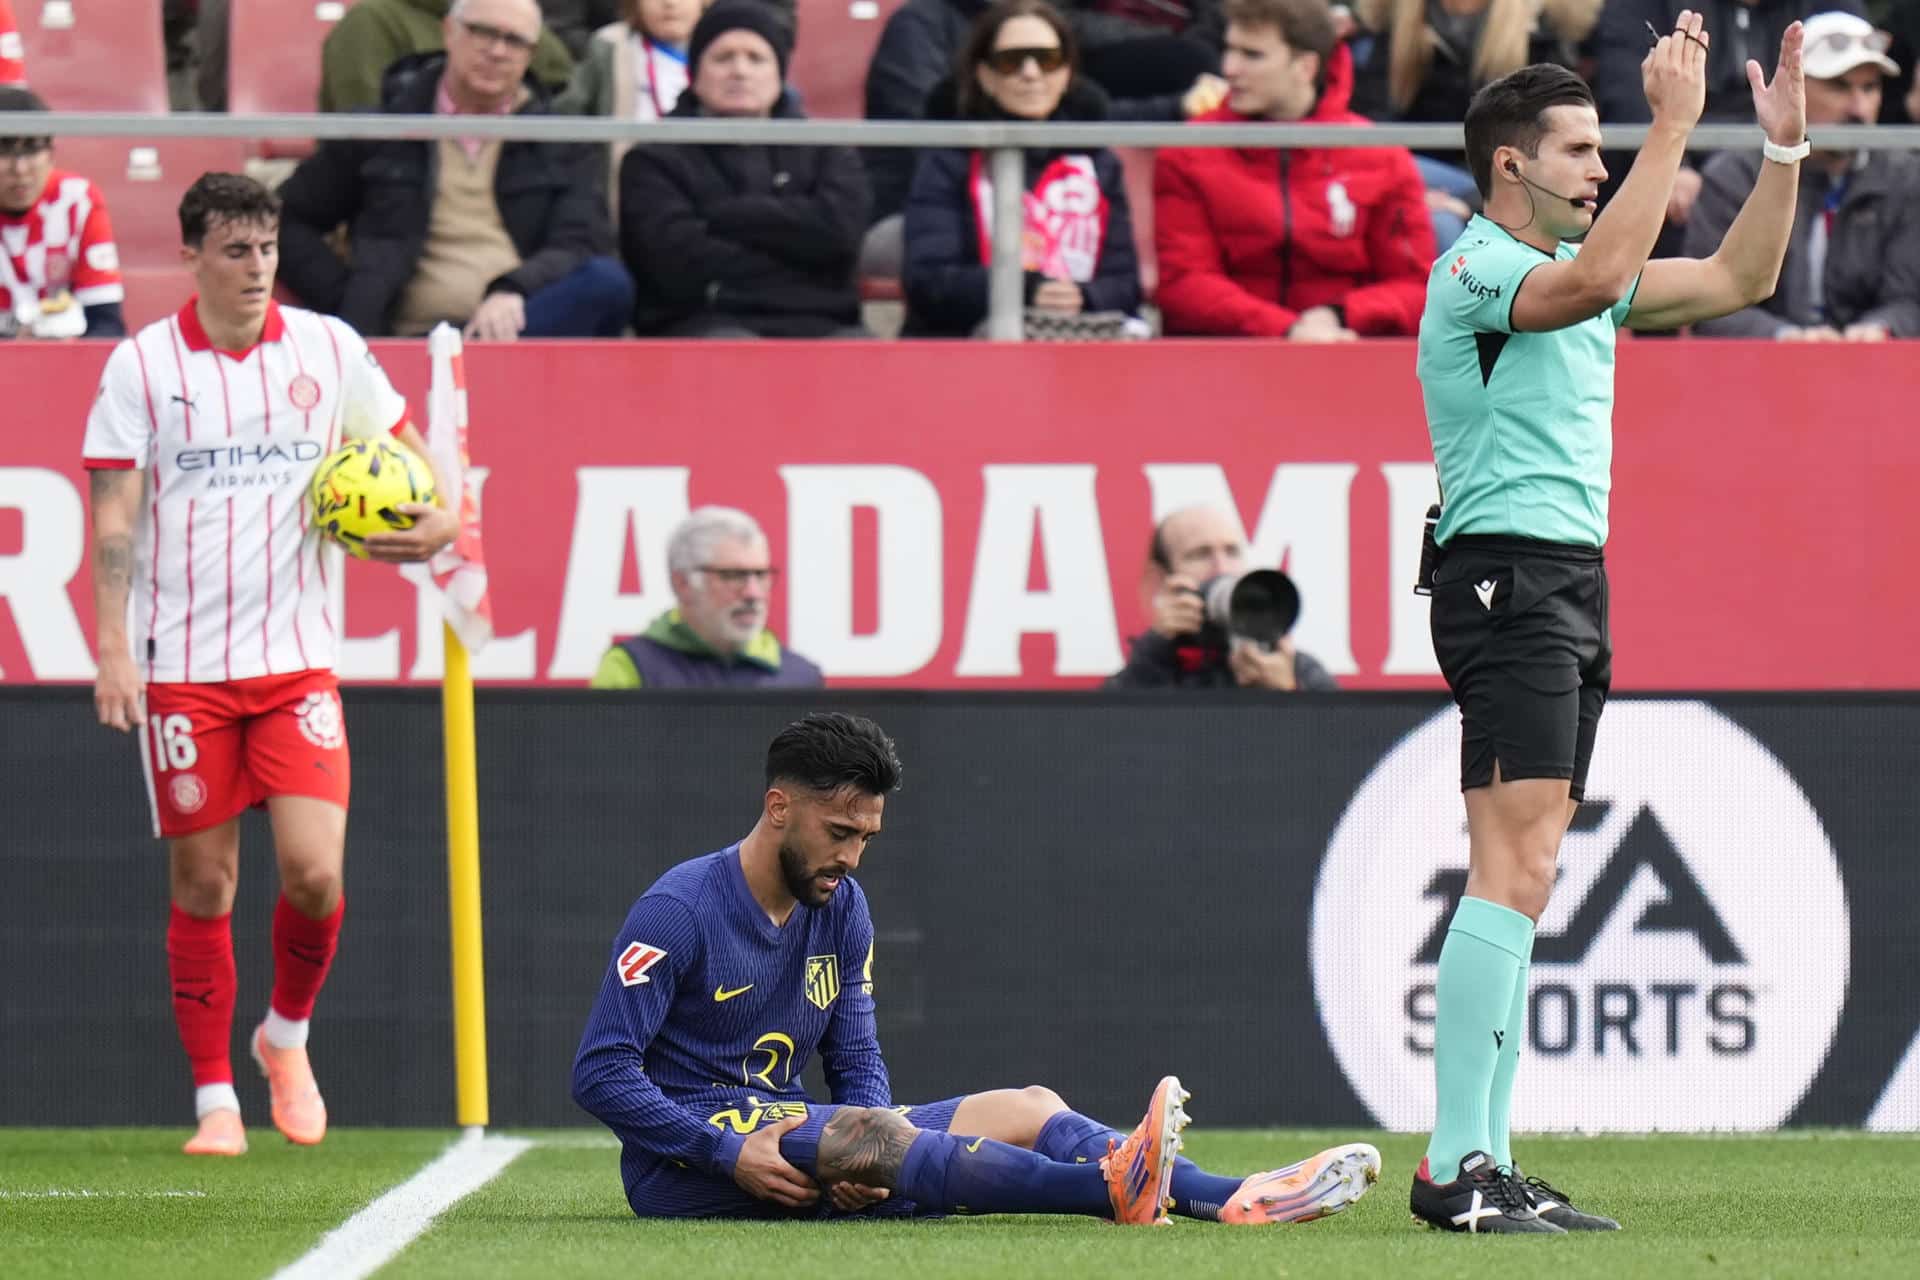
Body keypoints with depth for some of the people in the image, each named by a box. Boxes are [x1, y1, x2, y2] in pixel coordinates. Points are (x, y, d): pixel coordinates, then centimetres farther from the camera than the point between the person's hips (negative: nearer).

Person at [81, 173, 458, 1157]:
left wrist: (438, 523, -5)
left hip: (298, 660, 1)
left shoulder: (328, 349, 4)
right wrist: (113, 649, -11)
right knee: (202, 884, 1)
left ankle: (286, 1035, 18)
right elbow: (114, 518, -2)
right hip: (181, 666, -1)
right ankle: (216, 1100, 12)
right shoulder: (141, 365, -2)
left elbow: (405, 450, 16)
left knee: (314, 871, -10)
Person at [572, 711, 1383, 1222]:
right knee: (873, 1129, -36)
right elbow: (600, 1074, -16)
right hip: (683, 1157, -8)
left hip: (782, 1131, 8)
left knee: (1027, 1111, -4)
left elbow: (856, 1061, 12)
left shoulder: (841, 908, 11)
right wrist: (730, 1154, -26)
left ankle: (1234, 1201, -20)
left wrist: (869, 1168, -10)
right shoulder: (678, 910, -12)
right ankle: (1112, 1188, -55)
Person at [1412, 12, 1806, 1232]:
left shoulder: (1571, 266, 18)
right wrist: (1674, 124, -29)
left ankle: (1488, 1164, 7)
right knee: (1515, 870, -16)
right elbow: (1594, 280, -31)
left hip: (1573, 584, 10)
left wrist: (1786, 145, 10)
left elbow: (1737, 278, 22)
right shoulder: (1478, 270, -11)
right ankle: (1454, 1168, -18)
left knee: (1521, 881, 7)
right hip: (1507, 574, -10)